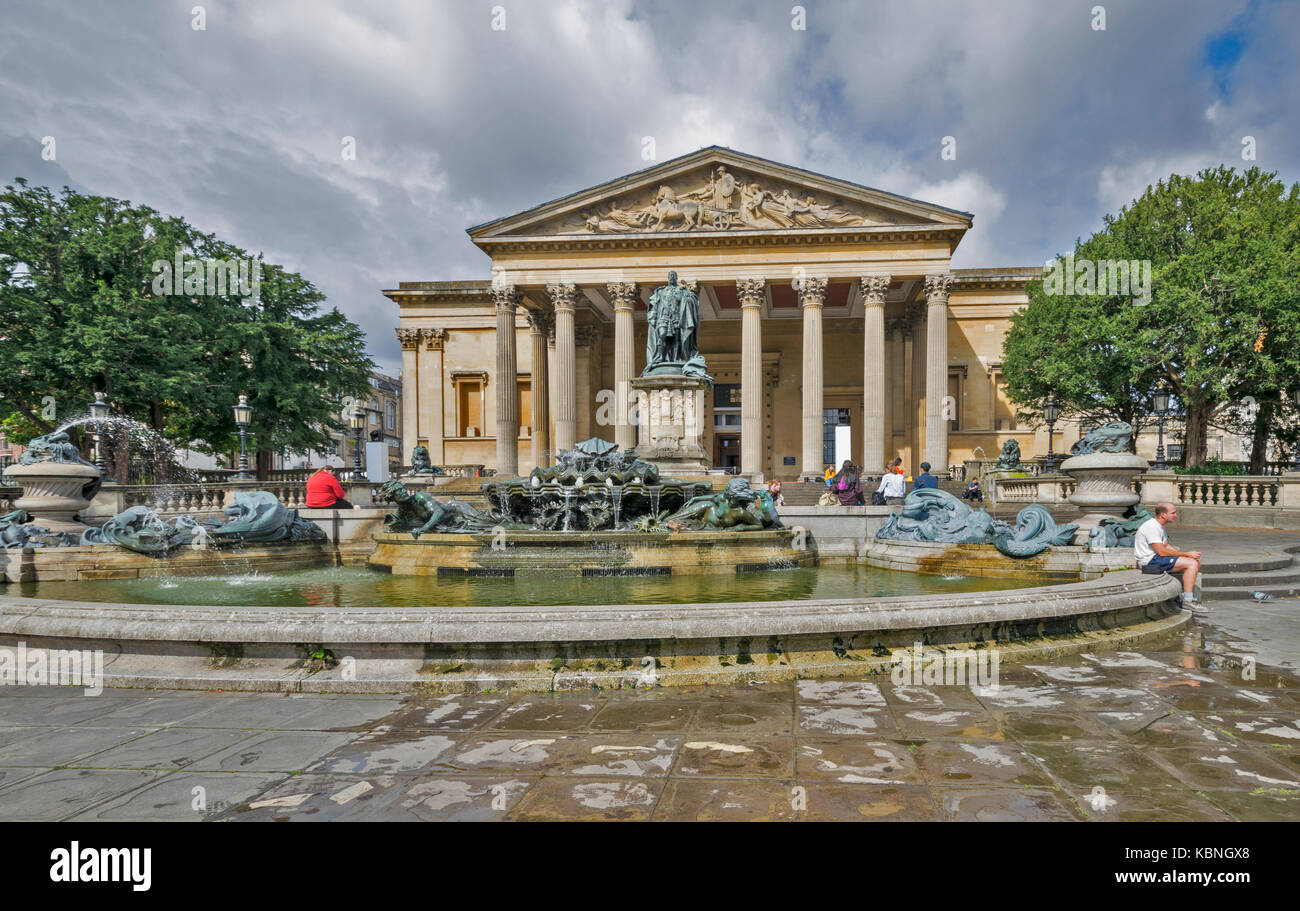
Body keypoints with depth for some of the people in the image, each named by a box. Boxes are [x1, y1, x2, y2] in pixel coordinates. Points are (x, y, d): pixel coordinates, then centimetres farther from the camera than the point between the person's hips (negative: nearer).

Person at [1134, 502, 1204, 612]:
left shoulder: (1159, 525, 15)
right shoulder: (1151, 527, -19)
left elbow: (1167, 546, 18)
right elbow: (1162, 552, -21)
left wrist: (1187, 554, 3)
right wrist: (1186, 554, -11)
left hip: (1156, 558, 11)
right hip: (1150, 561, -11)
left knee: (1196, 562, 10)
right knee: (1192, 564, -18)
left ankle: (1190, 596, 13)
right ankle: (1188, 601, -17)